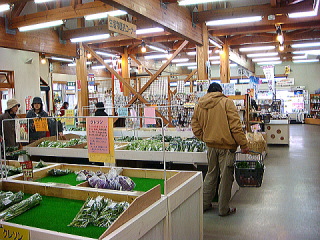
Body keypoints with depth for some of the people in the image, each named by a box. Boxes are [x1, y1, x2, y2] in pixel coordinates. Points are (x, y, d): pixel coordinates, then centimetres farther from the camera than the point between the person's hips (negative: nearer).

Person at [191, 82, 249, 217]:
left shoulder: (199, 105, 7)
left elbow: (196, 127, 10)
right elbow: (235, 125, -13)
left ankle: (204, 204, 28)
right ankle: (223, 209, 15)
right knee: (226, 177, 5)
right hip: (226, 145, -5)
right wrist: (243, 145, -9)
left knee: (211, 175, 19)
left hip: (211, 146, 5)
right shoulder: (226, 102, -8)